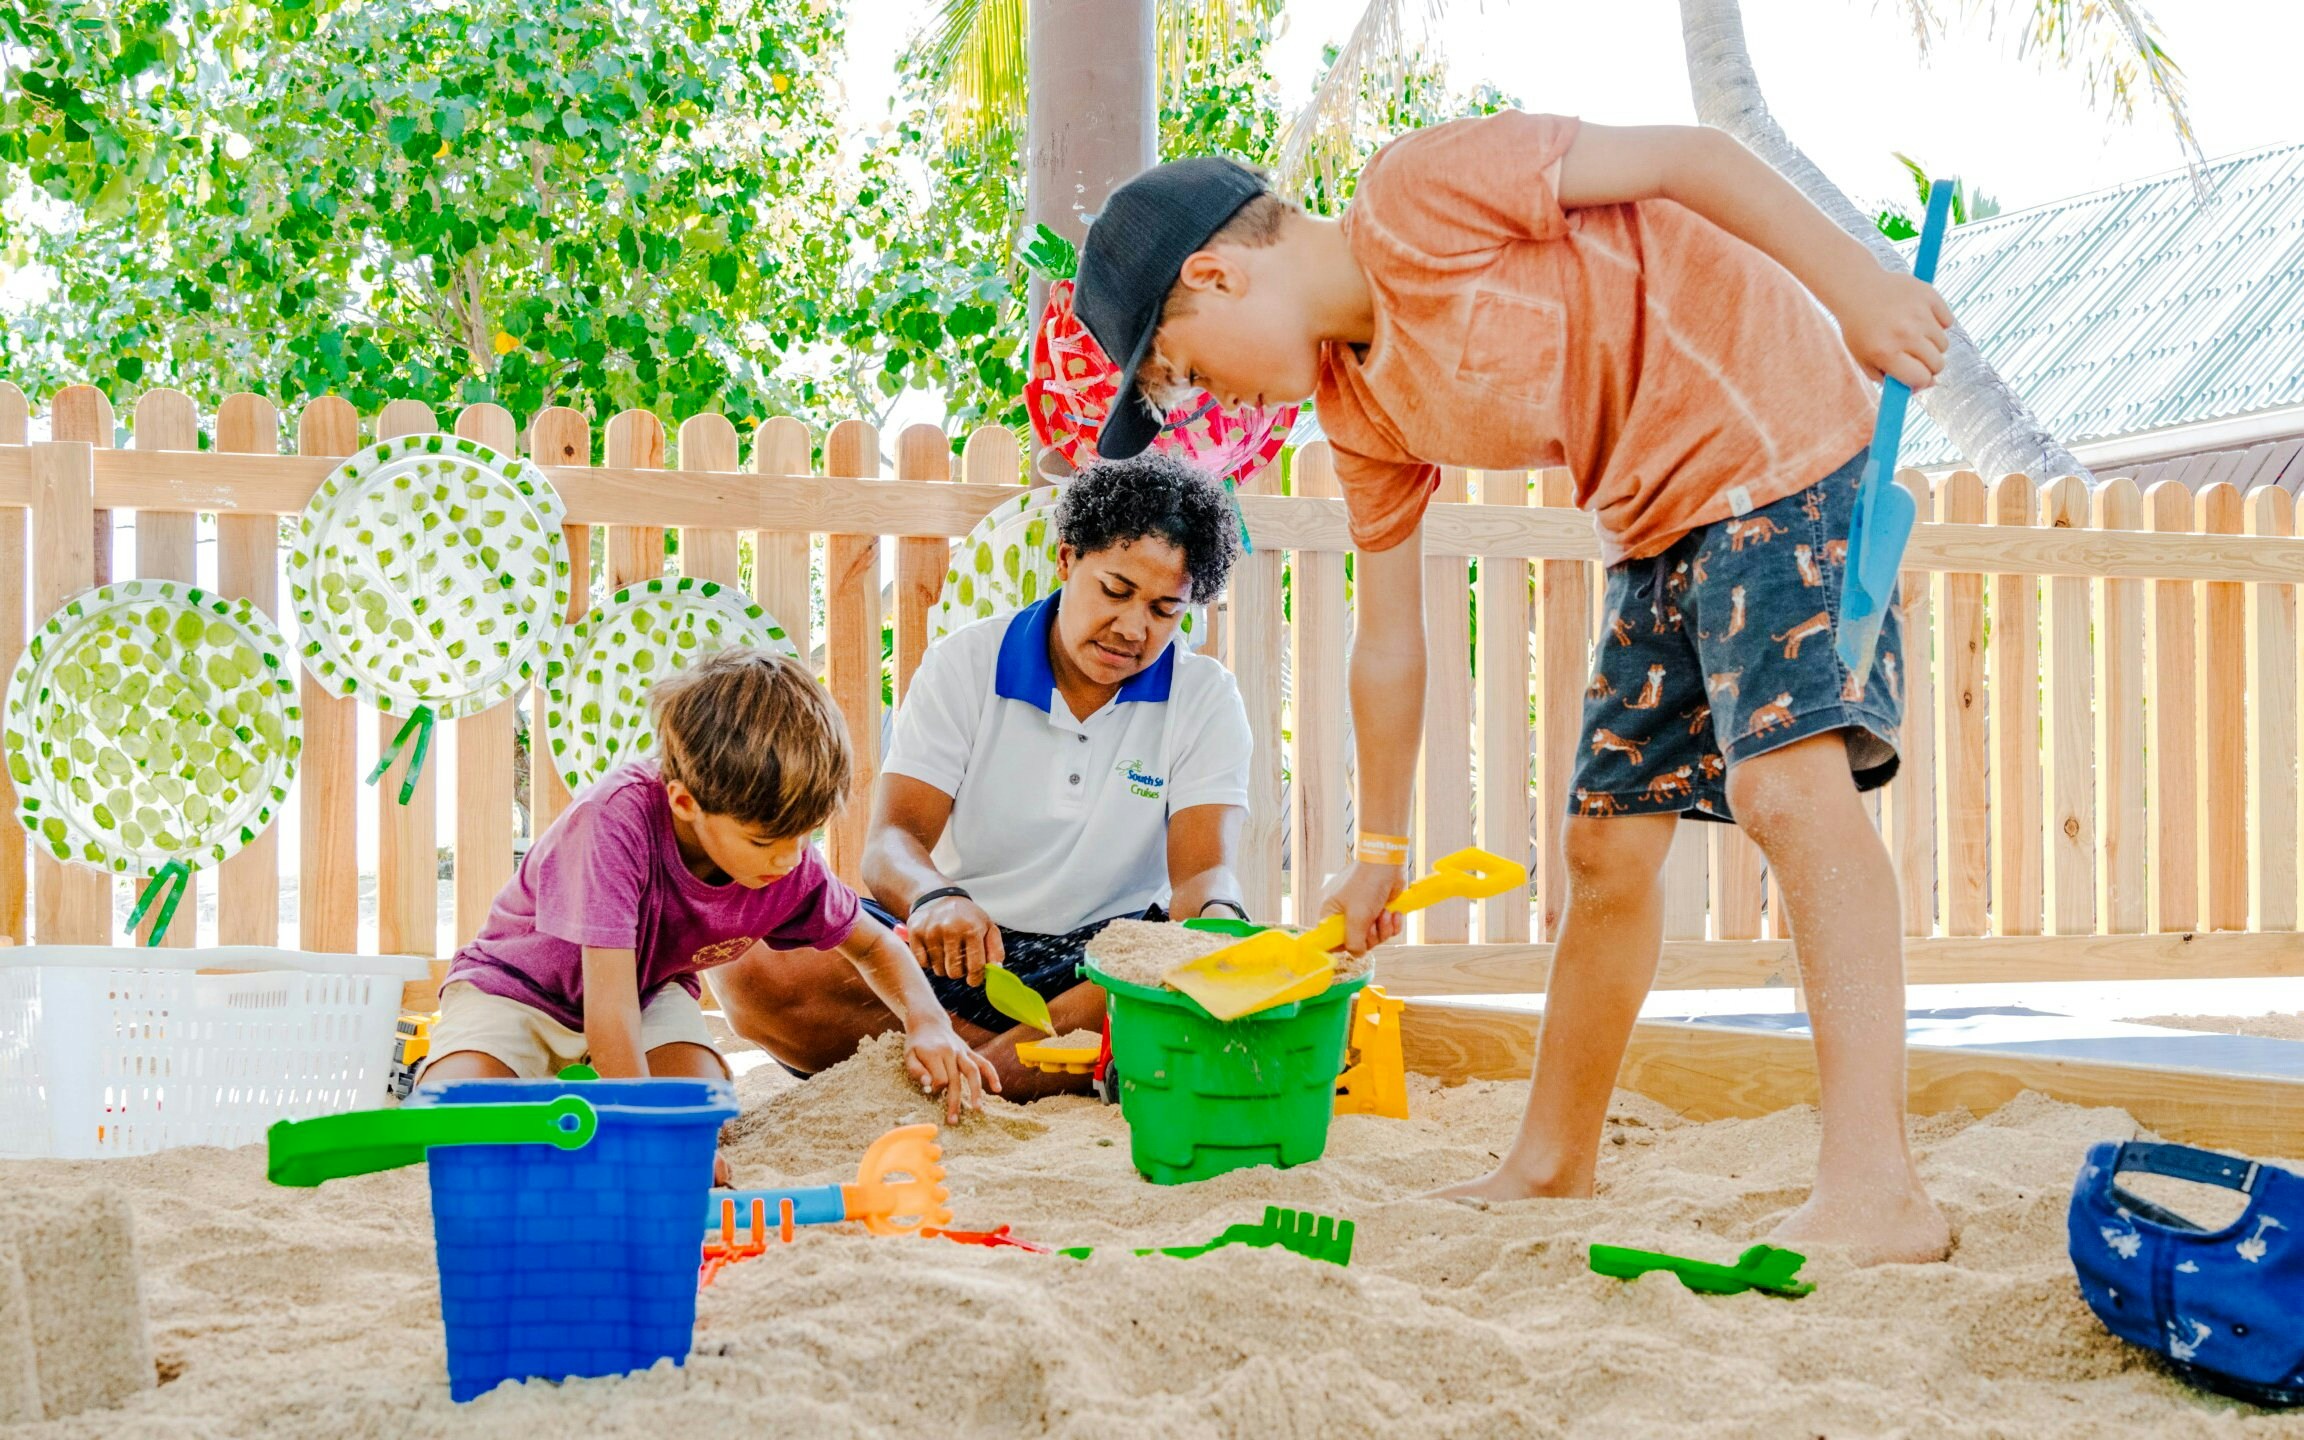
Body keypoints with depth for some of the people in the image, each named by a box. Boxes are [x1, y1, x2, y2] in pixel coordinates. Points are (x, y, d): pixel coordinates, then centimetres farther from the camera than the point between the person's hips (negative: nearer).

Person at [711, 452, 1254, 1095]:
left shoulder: (1204, 699, 1)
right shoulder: (965, 664, 0)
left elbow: (1203, 870, -11)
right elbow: (891, 842, -11)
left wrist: (1216, 919, -38)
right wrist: (936, 899, -36)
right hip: (954, 946, 1)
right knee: (752, 972, -27)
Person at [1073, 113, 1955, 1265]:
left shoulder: (1416, 193, -16)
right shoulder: (1359, 407, 8)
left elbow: (1684, 153, -16)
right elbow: (1389, 639, 16)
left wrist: (1858, 287, -21)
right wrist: (1380, 848, 21)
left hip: (1775, 429, -9)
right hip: (1659, 521, 9)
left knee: (1784, 776, -24)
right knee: (1607, 840, 11)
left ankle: (1874, 1189, -30)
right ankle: (1551, 1167, 26)